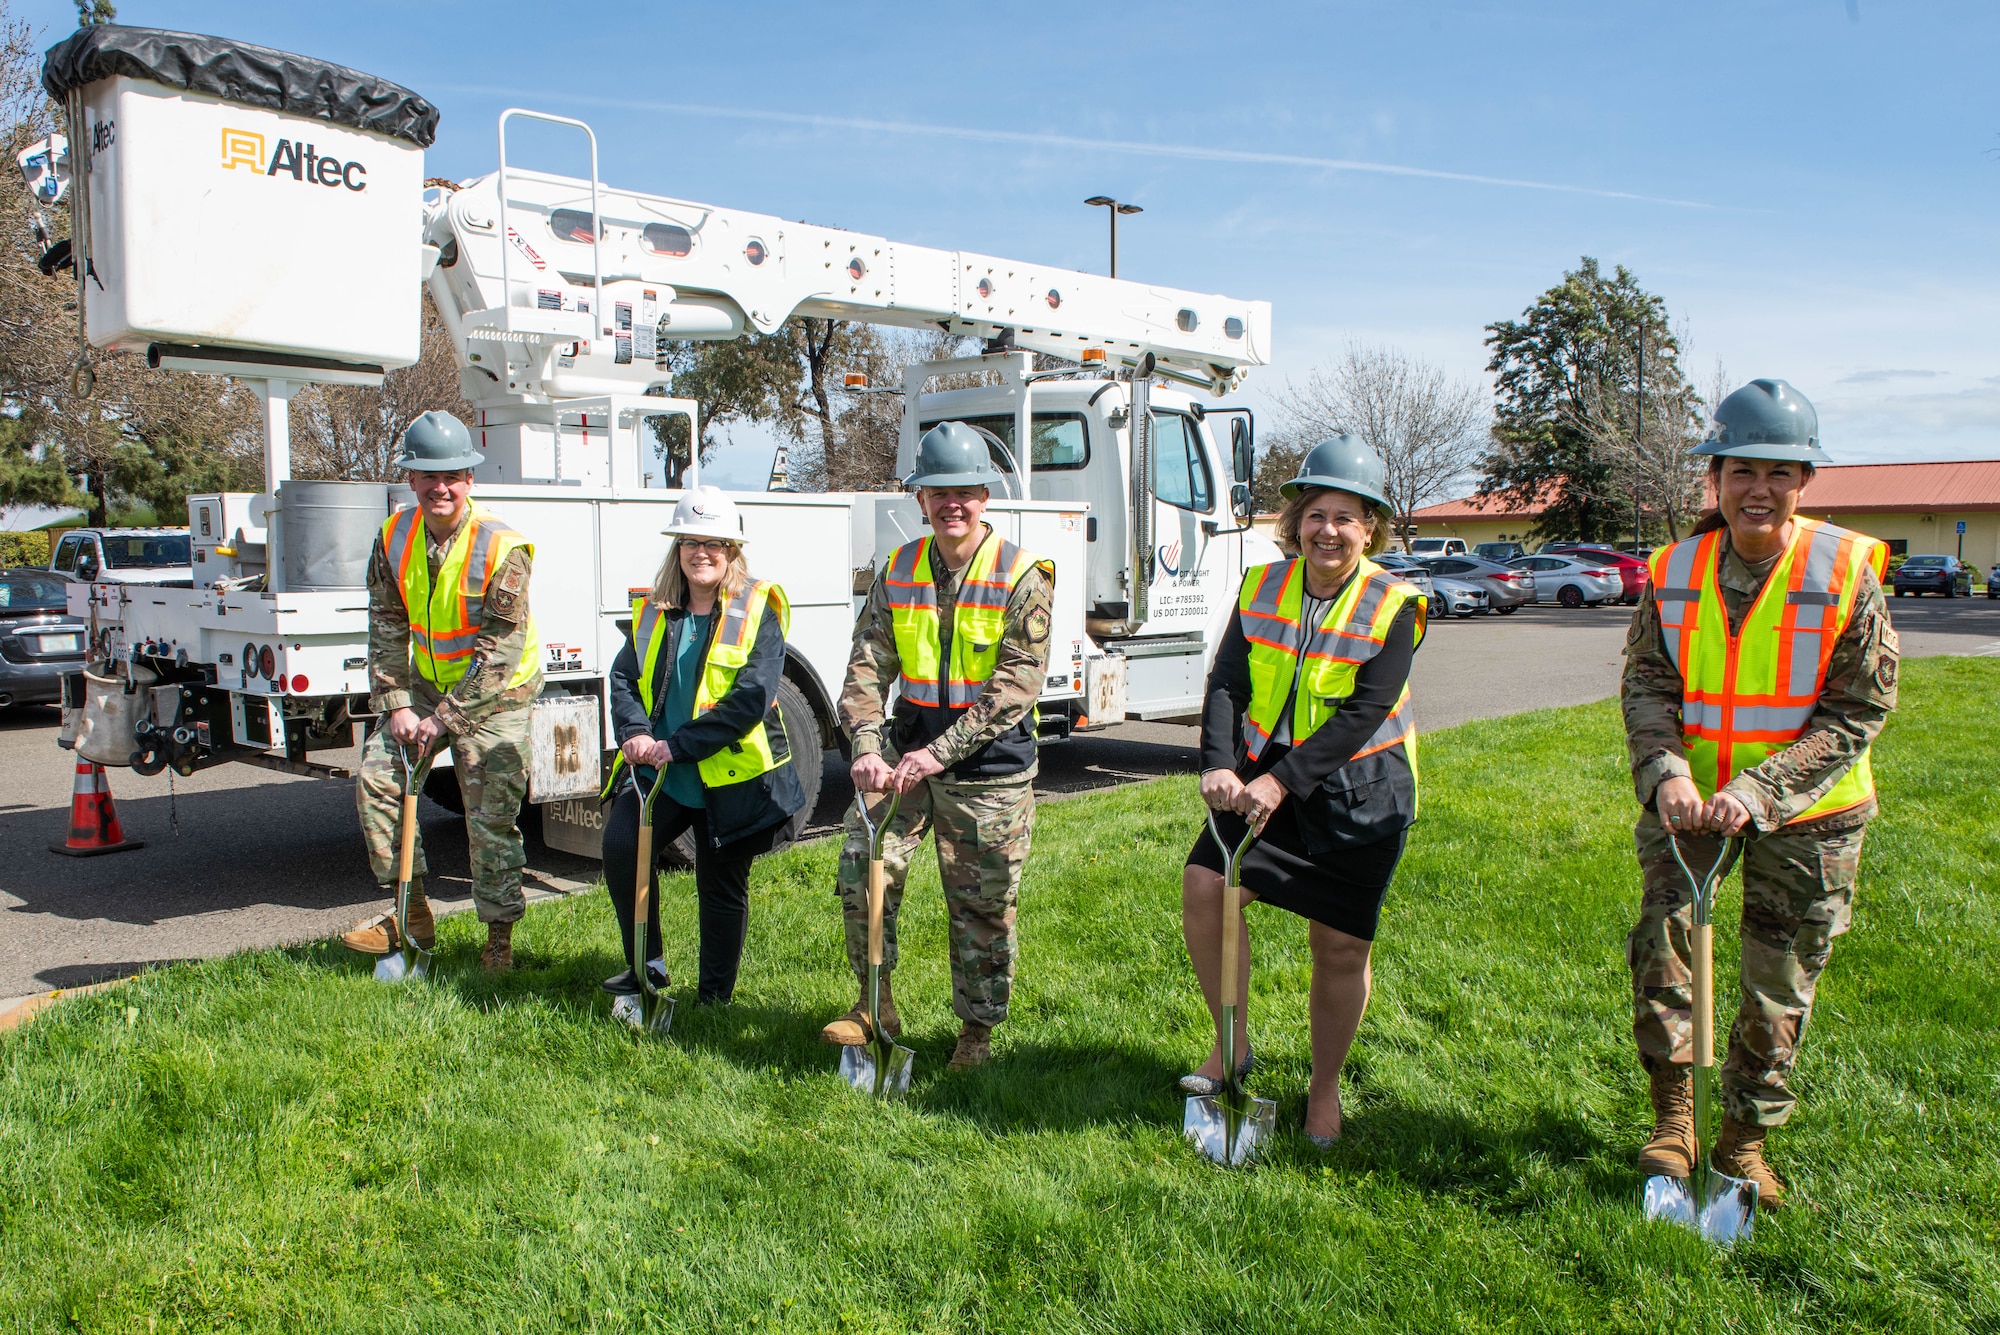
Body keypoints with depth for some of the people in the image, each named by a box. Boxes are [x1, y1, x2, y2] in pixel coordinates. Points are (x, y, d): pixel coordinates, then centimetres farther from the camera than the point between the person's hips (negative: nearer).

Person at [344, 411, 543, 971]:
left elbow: (499, 655, -22)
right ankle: (410, 910, 12)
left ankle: (499, 936, 9)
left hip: (498, 694, -6)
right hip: (428, 683, 6)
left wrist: (446, 718, -22)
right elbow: (387, 629, 0)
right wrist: (395, 704, -9)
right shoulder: (395, 538, -4)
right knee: (376, 777, -2)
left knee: (492, 817, -6)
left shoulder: (502, 549, -22)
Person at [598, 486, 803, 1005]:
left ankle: (714, 998, 27)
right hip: (660, 771, 4)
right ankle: (645, 966, 4)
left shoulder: (757, 609, -9)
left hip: (732, 775, -4)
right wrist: (635, 733, -14)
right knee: (620, 845, -17)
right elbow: (624, 676, 6)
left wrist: (678, 746, -21)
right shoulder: (655, 610, 9)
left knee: (722, 886, 8)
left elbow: (751, 698, -18)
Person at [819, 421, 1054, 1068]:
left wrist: (940, 751, -24)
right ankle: (875, 1001, 13)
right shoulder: (897, 572, 4)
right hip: (908, 749, 4)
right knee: (861, 865, -7)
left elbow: (1017, 683, -17)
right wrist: (867, 747, -20)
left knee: (982, 906, 5)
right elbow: (868, 667, -2)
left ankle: (977, 1027, 25)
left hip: (989, 770, -3)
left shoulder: (1021, 577, -10)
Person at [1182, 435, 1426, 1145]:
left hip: (1360, 793, -3)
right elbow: (1227, 682, -6)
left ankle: (1325, 1086, 27)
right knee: (1204, 885, -12)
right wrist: (1219, 765, -24)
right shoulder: (1261, 587, 1)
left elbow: (1365, 713, -19)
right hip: (1266, 778, 3)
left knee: (1341, 947, 3)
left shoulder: (1394, 605, -10)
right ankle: (1234, 1044, 10)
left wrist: (1281, 781, -28)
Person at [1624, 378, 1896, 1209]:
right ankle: (1672, 1115, 9)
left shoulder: (1848, 572, -14)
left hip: (1807, 811, -1)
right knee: (1660, 934, -10)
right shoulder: (1674, 572, -5)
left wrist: (1758, 791, -23)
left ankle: (1744, 1141, 27)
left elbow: (1857, 712, -13)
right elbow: (1646, 684, -5)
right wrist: (1666, 772, -24)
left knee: (1780, 983, 8)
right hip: (1687, 794, 2)